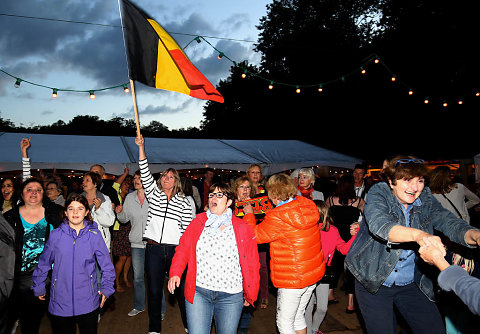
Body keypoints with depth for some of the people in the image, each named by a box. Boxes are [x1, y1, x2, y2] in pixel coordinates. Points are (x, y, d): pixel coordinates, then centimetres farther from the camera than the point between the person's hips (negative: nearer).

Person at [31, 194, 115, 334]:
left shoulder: (94, 235, -4)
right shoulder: (56, 235, -3)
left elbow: (107, 265, 3)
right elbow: (43, 263, 8)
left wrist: (107, 288, -1)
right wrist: (39, 288, 13)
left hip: (88, 303, 0)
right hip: (60, 303, 0)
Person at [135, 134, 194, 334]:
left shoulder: (184, 202, 5)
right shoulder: (153, 194, 9)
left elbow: (188, 227, 2)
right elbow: (145, 174, -2)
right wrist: (141, 147, -10)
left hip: (176, 250, -1)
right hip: (153, 249, 1)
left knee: (181, 288, 4)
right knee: (154, 290, 9)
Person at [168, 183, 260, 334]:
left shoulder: (243, 228, 1)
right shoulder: (198, 222, 5)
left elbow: (252, 265, 5)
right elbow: (183, 249, 6)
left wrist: (250, 296, 9)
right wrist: (175, 273, -10)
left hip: (230, 297, 0)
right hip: (197, 292, 1)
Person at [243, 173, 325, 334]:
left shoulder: (277, 218, -25)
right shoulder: (307, 204, -4)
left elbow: (254, 235, -11)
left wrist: (249, 215, 4)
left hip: (292, 279, -8)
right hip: (314, 273, 8)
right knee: (298, 316, 24)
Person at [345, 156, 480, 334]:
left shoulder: (426, 199, -1)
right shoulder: (378, 193, -14)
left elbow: (450, 223, -12)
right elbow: (380, 225, -32)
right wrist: (418, 234, -48)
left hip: (411, 284, 4)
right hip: (373, 281, -3)